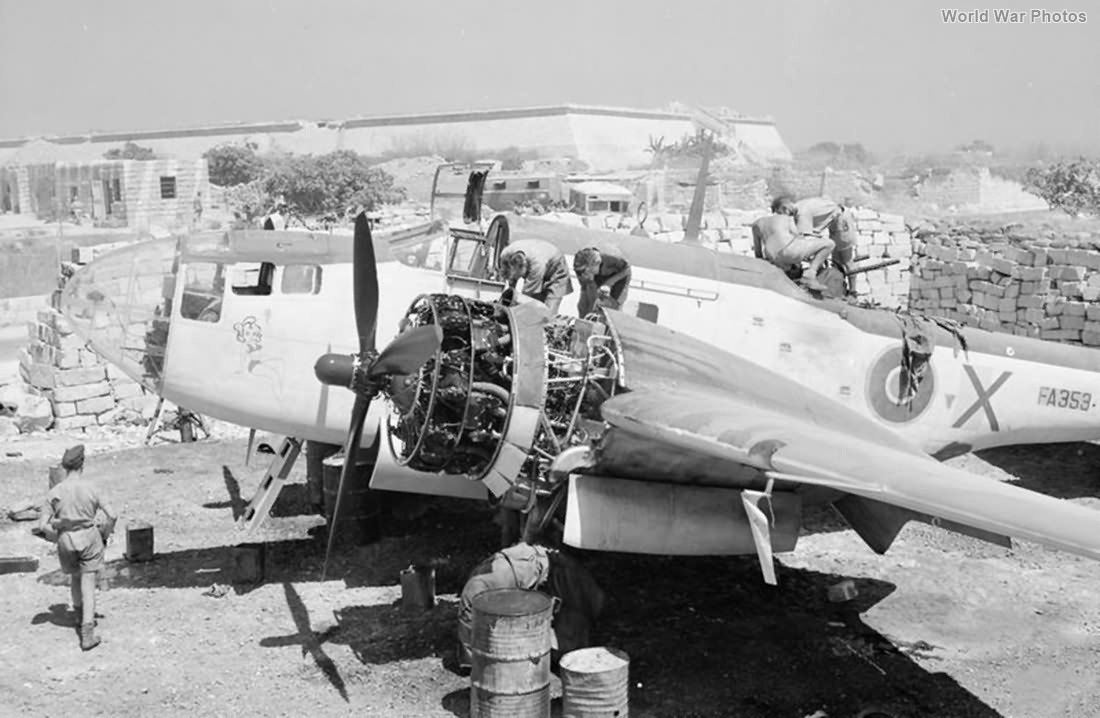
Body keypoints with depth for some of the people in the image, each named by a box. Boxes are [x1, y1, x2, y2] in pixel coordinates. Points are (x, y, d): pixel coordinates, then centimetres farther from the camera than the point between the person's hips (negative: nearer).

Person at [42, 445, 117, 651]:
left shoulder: (55, 492, -7)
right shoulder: (91, 488, -9)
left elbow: (47, 524, -9)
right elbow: (112, 516, -10)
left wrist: (59, 523, 11)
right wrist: (105, 533, 8)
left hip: (66, 540, 2)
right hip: (89, 536, -2)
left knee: (75, 577, 26)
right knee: (88, 584, 1)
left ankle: (80, 616, 46)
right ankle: (87, 633, -9)